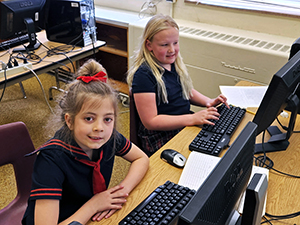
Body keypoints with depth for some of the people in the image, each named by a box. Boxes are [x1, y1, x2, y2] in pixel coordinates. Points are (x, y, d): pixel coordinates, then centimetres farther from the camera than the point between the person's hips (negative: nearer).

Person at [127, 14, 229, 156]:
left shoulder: (174, 63, 8)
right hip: (161, 140, -8)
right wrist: (193, 118, -23)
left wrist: (208, 102, 4)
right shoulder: (144, 75, -17)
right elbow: (151, 121, -19)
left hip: (185, 126, 8)